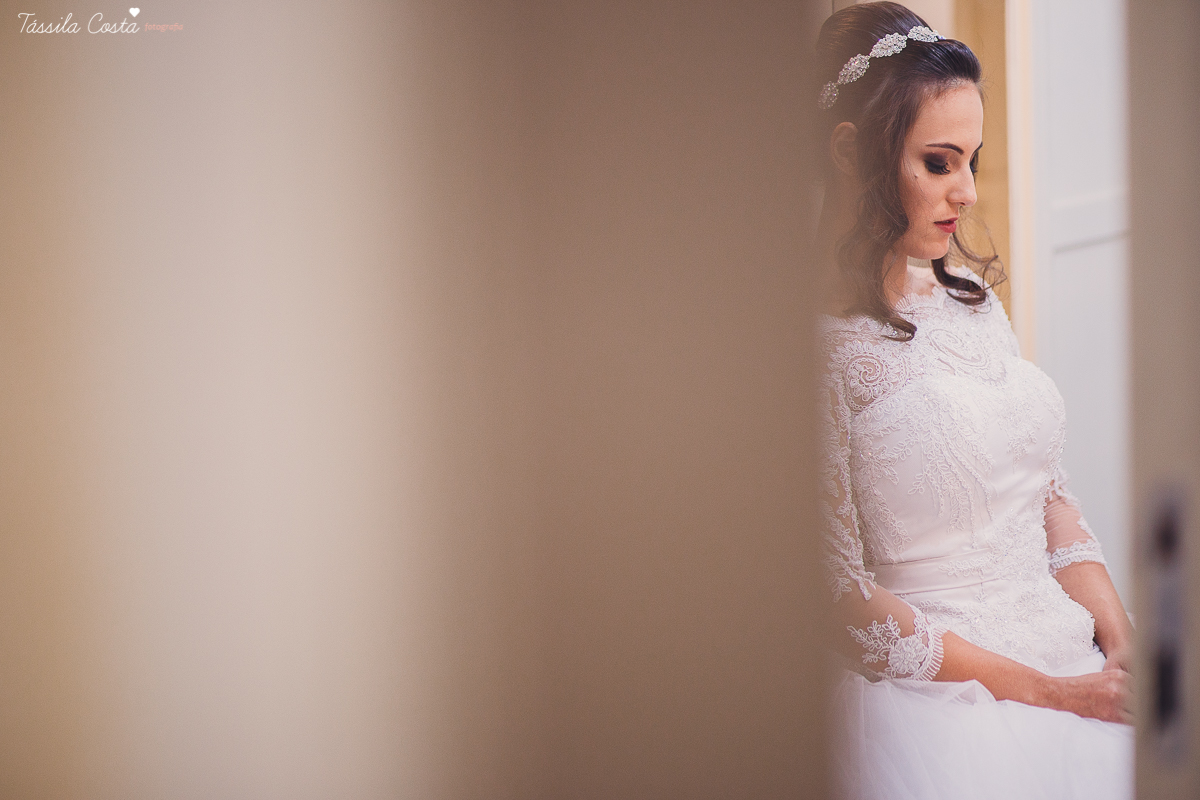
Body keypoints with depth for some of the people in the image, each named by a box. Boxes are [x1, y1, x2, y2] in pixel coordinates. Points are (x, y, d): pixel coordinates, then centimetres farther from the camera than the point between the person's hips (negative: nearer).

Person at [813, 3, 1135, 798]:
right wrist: (1044, 691, -10)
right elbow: (844, 600, -12)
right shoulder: (827, 344, -13)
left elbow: (1049, 491, 14)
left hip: (1078, 667, 6)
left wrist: (1122, 643, -1)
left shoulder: (969, 295, 9)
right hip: (943, 698, -6)